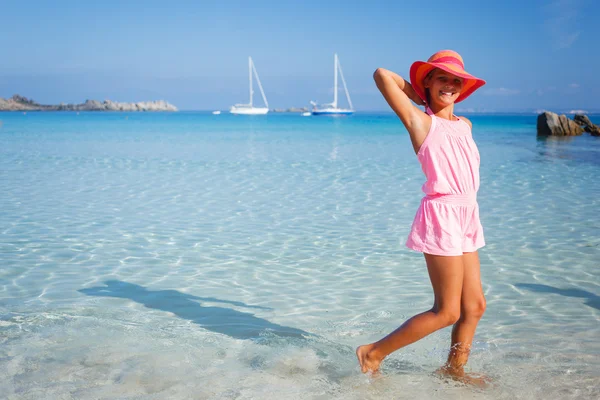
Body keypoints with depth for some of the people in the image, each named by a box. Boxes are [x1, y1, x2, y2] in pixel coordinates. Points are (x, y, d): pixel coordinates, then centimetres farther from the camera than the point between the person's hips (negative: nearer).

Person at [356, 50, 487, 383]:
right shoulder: (420, 120, -2)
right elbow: (382, 75, -8)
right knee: (447, 311, -4)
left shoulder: (465, 124, 17)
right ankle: (373, 353, 7)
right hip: (441, 215, -8)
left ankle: (454, 370, 28)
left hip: (465, 218, 8)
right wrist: (421, 96, 7)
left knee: (474, 305, 11)